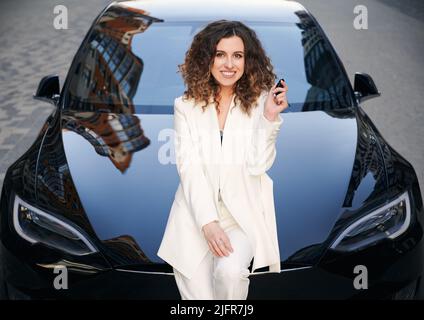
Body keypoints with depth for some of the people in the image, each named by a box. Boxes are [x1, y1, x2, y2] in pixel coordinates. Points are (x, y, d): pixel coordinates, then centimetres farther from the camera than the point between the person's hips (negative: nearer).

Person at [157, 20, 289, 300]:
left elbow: (258, 165, -5)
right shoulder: (186, 106, 3)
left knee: (231, 272, -28)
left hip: (243, 212, -1)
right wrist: (209, 222, -17)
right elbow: (189, 167, -5)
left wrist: (270, 118, -17)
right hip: (196, 213, 1)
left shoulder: (259, 102, 2)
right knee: (197, 291, -13)